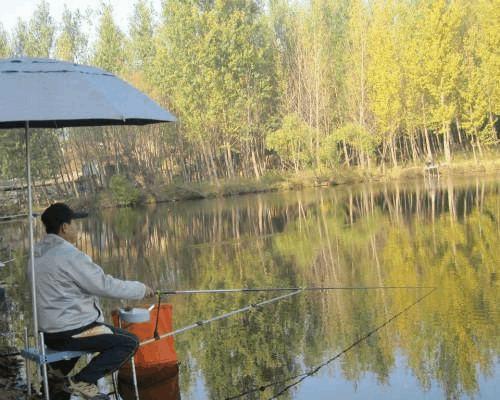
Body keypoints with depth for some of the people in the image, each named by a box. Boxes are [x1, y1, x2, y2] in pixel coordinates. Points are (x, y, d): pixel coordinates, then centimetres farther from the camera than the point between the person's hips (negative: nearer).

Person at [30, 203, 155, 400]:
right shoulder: (69, 255, -20)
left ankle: (58, 370, 22)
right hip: (69, 333, -9)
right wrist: (141, 289, -2)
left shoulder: (38, 253, 6)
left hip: (48, 332, 9)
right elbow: (106, 286, -16)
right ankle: (83, 381, -7)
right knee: (129, 342, -1)